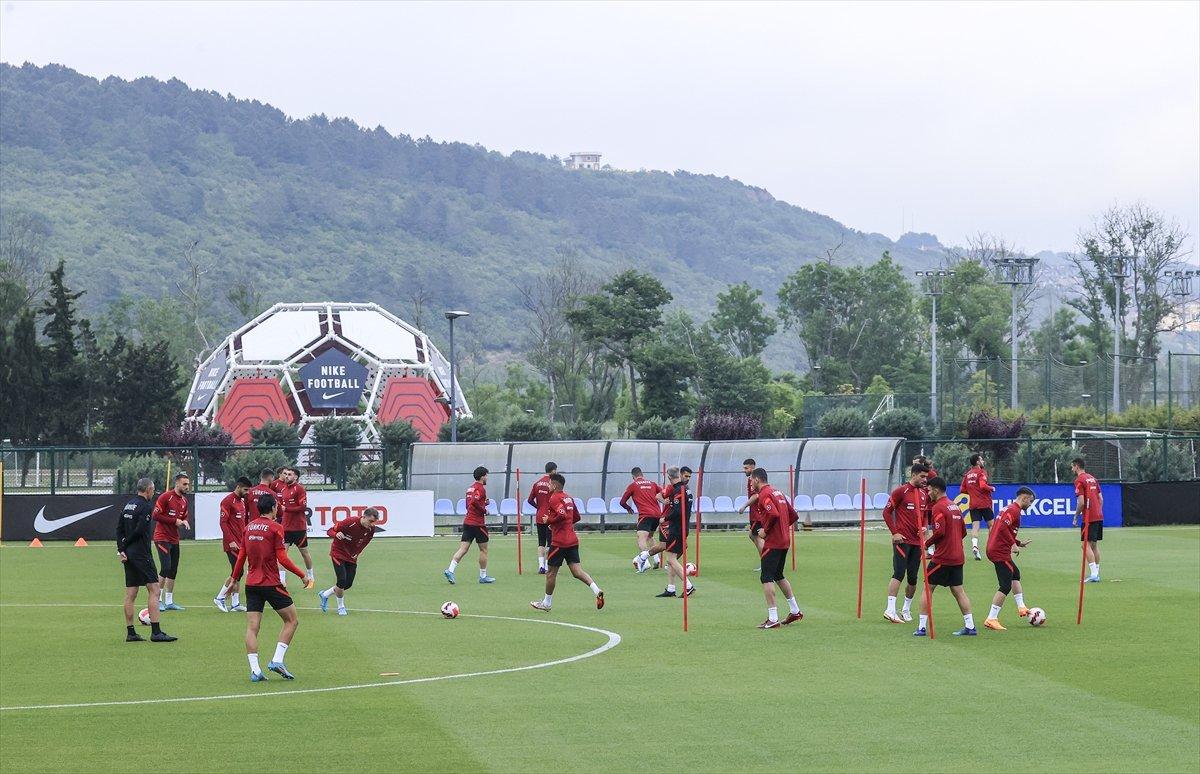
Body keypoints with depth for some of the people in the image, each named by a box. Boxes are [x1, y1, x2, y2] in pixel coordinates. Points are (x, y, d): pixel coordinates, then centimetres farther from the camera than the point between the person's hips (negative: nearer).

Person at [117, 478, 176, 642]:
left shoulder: (128, 505, 14)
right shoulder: (146, 506, -11)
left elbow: (119, 528, 10)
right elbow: (140, 530, -19)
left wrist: (121, 549, 2)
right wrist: (124, 546, -5)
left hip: (128, 555, 8)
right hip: (141, 553, -8)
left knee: (130, 594, 8)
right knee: (153, 590, -6)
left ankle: (130, 633, 9)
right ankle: (156, 632, -11)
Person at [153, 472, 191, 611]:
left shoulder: (184, 500, 12)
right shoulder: (166, 497, -13)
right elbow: (155, 516, -16)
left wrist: (185, 522, -1)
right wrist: (175, 521, -16)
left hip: (174, 539, 8)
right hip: (162, 538, -8)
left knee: (173, 571, 9)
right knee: (166, 567, -15)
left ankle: (169, 601, 16)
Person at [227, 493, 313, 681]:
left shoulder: (249, 527, 8)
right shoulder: (275, 528, -8)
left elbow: (241, 555, 13)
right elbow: (282, 558, -13)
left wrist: (235, 578, 25)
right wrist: (302, 576, -6)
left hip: (251, 584, 5)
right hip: (271, 584, -5)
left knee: (252, 628, 3)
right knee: (291, 620, 8)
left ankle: (255, 670, -7)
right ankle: (277, 660, -3)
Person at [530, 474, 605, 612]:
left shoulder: (555, 498, -12)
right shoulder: (569, 498, 15)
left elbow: (562, 515, -27)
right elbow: (576, 517, 24)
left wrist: (549, 521, -12)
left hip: (559, 542, -8)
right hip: (572, 540, 8)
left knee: (551, 572, 6)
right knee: (577, 571, 1)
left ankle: (546, 603, 17)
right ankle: (597, 591, -19)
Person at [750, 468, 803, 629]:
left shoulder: (764, 494, -11)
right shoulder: (778, 492, 17)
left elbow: (774, 514, -26)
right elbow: (794, 516, 19)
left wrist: (765, 530, -14)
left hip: (772, 542, -9)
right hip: (784, 541, 9)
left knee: (766, 578, -7)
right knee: (778, 575, 22)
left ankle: (773, 619, -11)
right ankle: (795, 611, 27)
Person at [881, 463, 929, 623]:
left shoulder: (924, 494, 13)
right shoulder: (901, 491, -5)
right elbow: (887, 512, -4)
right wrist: (894, 533, -11)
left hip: (917, 541, 6)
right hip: (902, 539, -6)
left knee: (913, 577, 8)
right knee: (899, 573, -15)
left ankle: (906, 610, 21)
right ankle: (890, 610, -18)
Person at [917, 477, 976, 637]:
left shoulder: (938, 507, -12)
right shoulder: (955, 506, 14)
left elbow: (939, 532, -22)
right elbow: (963, 532, 18)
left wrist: (927, 542, -7)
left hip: (942, 557, -8)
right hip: (957, 557, 8)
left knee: (928, 588, 0)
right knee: (958, 590, 12)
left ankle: (921, 627, -1)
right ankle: (970, 626, 9)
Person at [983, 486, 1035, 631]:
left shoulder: (1009, 509, 18)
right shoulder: (1014, 510, -12)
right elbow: (1003, 527, -25)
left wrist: (1019, 543, 23)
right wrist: (1014, 544, -19)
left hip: (993, 548, 10)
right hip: (1000, 552, -10)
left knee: (1015, 573, 27)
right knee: (1006, 586, -8)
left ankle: (1021, 607, 32)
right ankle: (991, 619, -10)